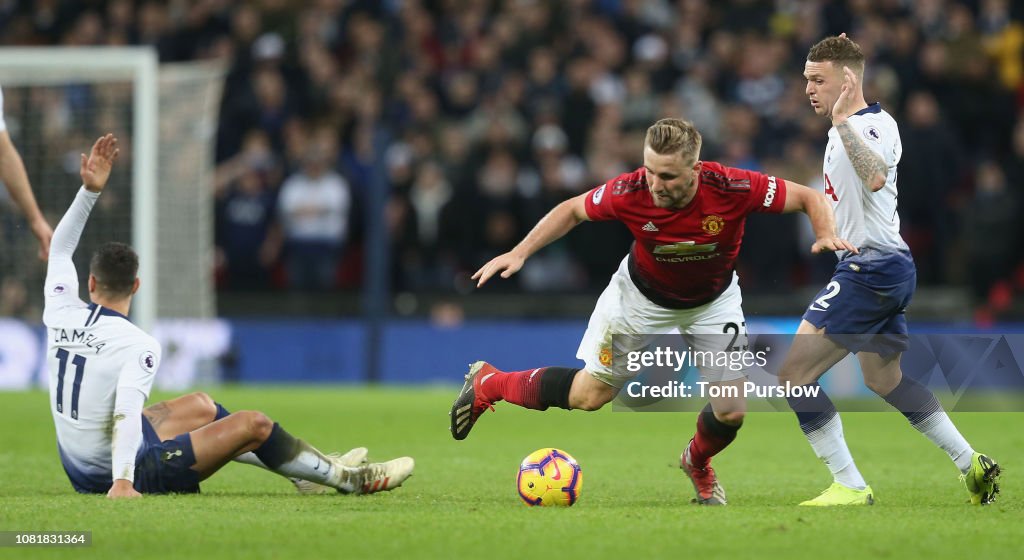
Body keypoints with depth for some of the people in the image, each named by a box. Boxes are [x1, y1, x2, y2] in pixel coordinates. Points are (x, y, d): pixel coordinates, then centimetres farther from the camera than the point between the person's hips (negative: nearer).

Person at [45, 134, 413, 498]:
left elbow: (60, 246, 12)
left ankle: (308, 470, 36)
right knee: (253, 424, 0)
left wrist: (89, 190, 9)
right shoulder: (138, 345, -22)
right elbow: (125, 413, -35)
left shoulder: (61, 315, -3)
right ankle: (349, 479, 18)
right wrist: (122, 482, -40)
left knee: (201, 406, 25)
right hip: (133, 473, -9)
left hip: (78, 469, 9)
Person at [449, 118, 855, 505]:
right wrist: (519, 253, -18)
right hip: (642, 295, -1)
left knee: (732, 410, -7)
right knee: (588, 396, 2)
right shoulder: (630, 192, -32)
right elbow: (572, 210, -12)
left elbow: (810, 198, -23)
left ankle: (697, 462, 29)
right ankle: (487, 384, 26)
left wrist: (826, 234, -42)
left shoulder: (733, 188, -35)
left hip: (713, 302, 1)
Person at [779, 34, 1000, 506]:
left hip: (872, 269, -11)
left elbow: (874, 177, -38)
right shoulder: (846, 128, 13)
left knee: (793, 373, -13)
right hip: (885, 271, 11)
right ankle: (972, 464, 30)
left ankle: (850, 486, -11)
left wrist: (843, 121, -36)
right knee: (884, 380, 25)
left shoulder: (877, 124, -17)